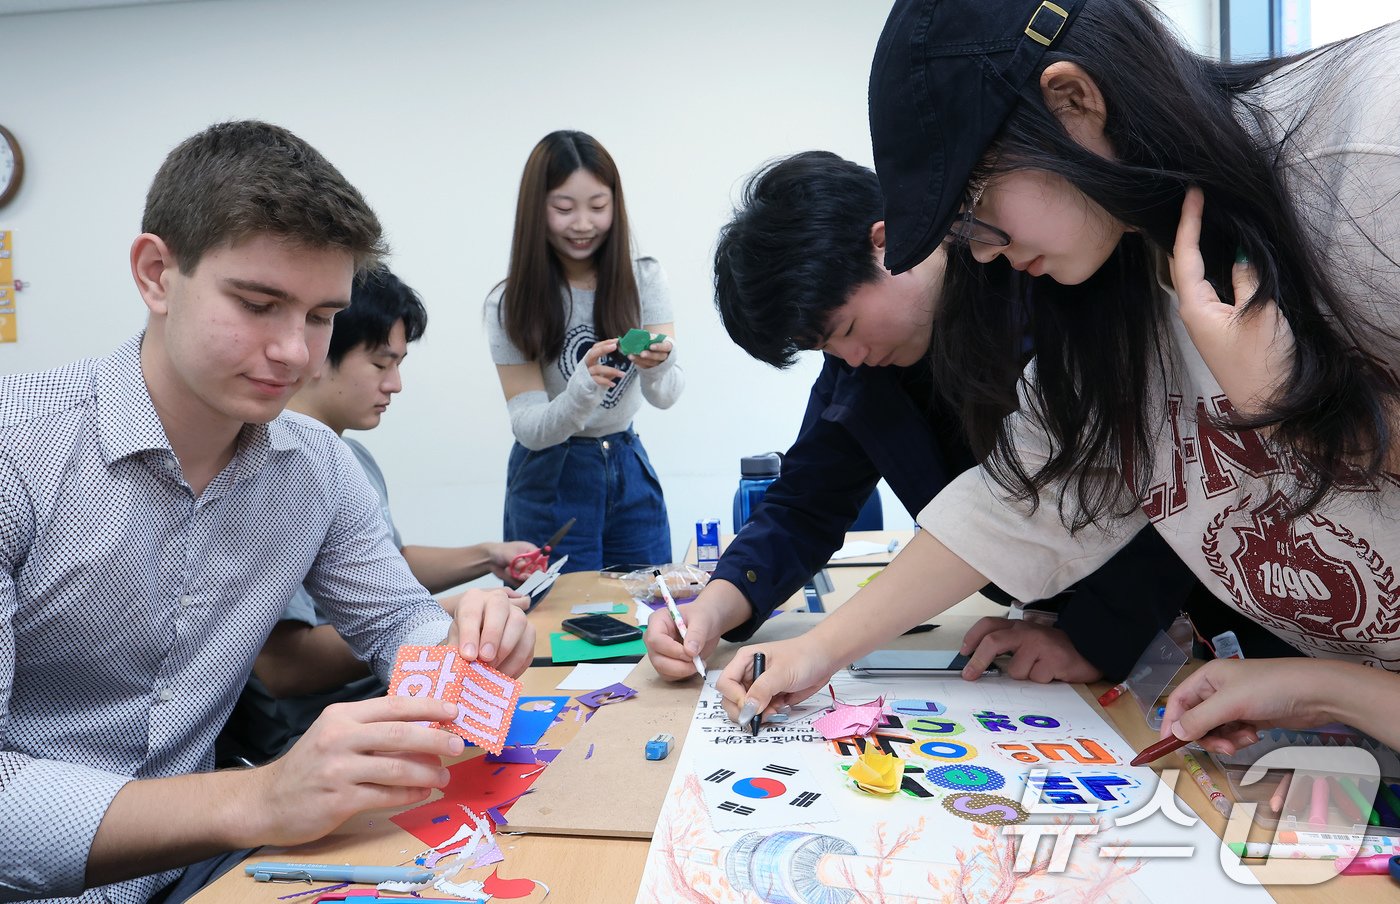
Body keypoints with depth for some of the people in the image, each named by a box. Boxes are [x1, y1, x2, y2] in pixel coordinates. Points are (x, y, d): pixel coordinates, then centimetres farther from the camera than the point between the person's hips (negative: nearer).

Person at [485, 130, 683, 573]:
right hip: (551, 483, -3)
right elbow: (528, 428, -16)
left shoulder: (644, 279, -4)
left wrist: (659, 365, -36)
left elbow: (666, 396, -12)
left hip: (631, 473, 3)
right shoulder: (510, 304, -12)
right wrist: (583, 389, -36)